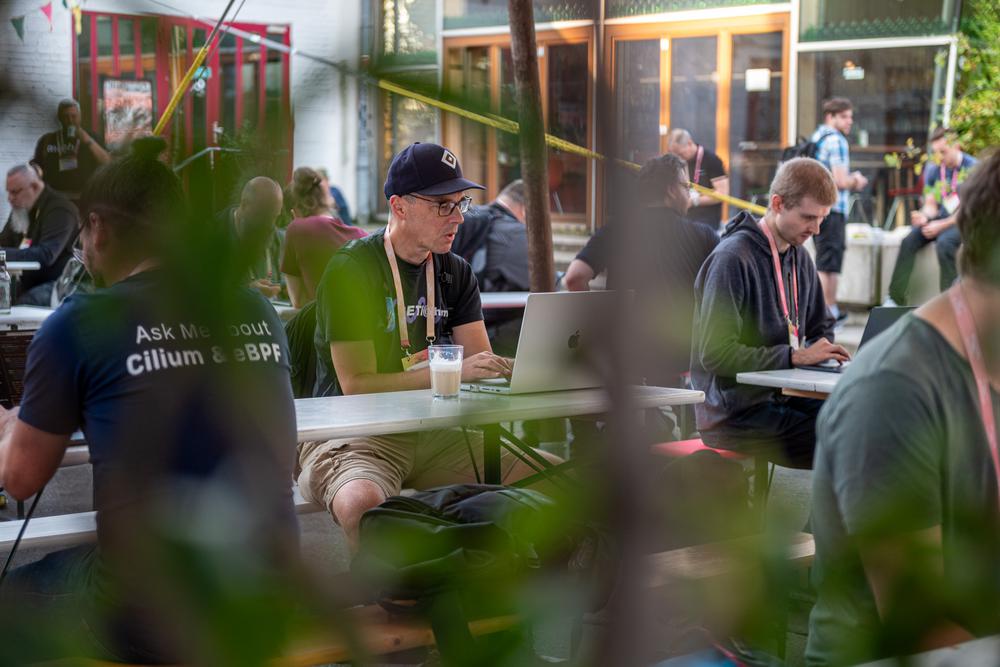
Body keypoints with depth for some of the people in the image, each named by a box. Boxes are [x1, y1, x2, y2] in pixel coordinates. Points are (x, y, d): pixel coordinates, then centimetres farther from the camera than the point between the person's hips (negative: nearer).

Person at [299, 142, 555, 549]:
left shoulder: (455, 274, 13)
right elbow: (356, 385, -16)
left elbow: (483, 368, 7)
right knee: (363, 503, -41)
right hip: (351, 436, -6)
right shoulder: (350, 271, -9)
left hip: (431, 436, 6)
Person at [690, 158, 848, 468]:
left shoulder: (799, 258, 14)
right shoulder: (732, 258, -14)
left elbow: (821, 327, 26)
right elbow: (714, 354, -19)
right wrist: (794, 356, -18)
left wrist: (823, 351, 1)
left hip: (782, 397, 8)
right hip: (734, 414, -8)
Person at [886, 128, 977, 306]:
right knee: (908, 242, -19)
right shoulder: (933, 169, 6)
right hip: (940, 218, 5)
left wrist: (941, 225, -21)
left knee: (944, 242, -35)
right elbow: (930, 204, 8)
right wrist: (924, 217, -16)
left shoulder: (971, 169, -11)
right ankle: (895, 298, -18)